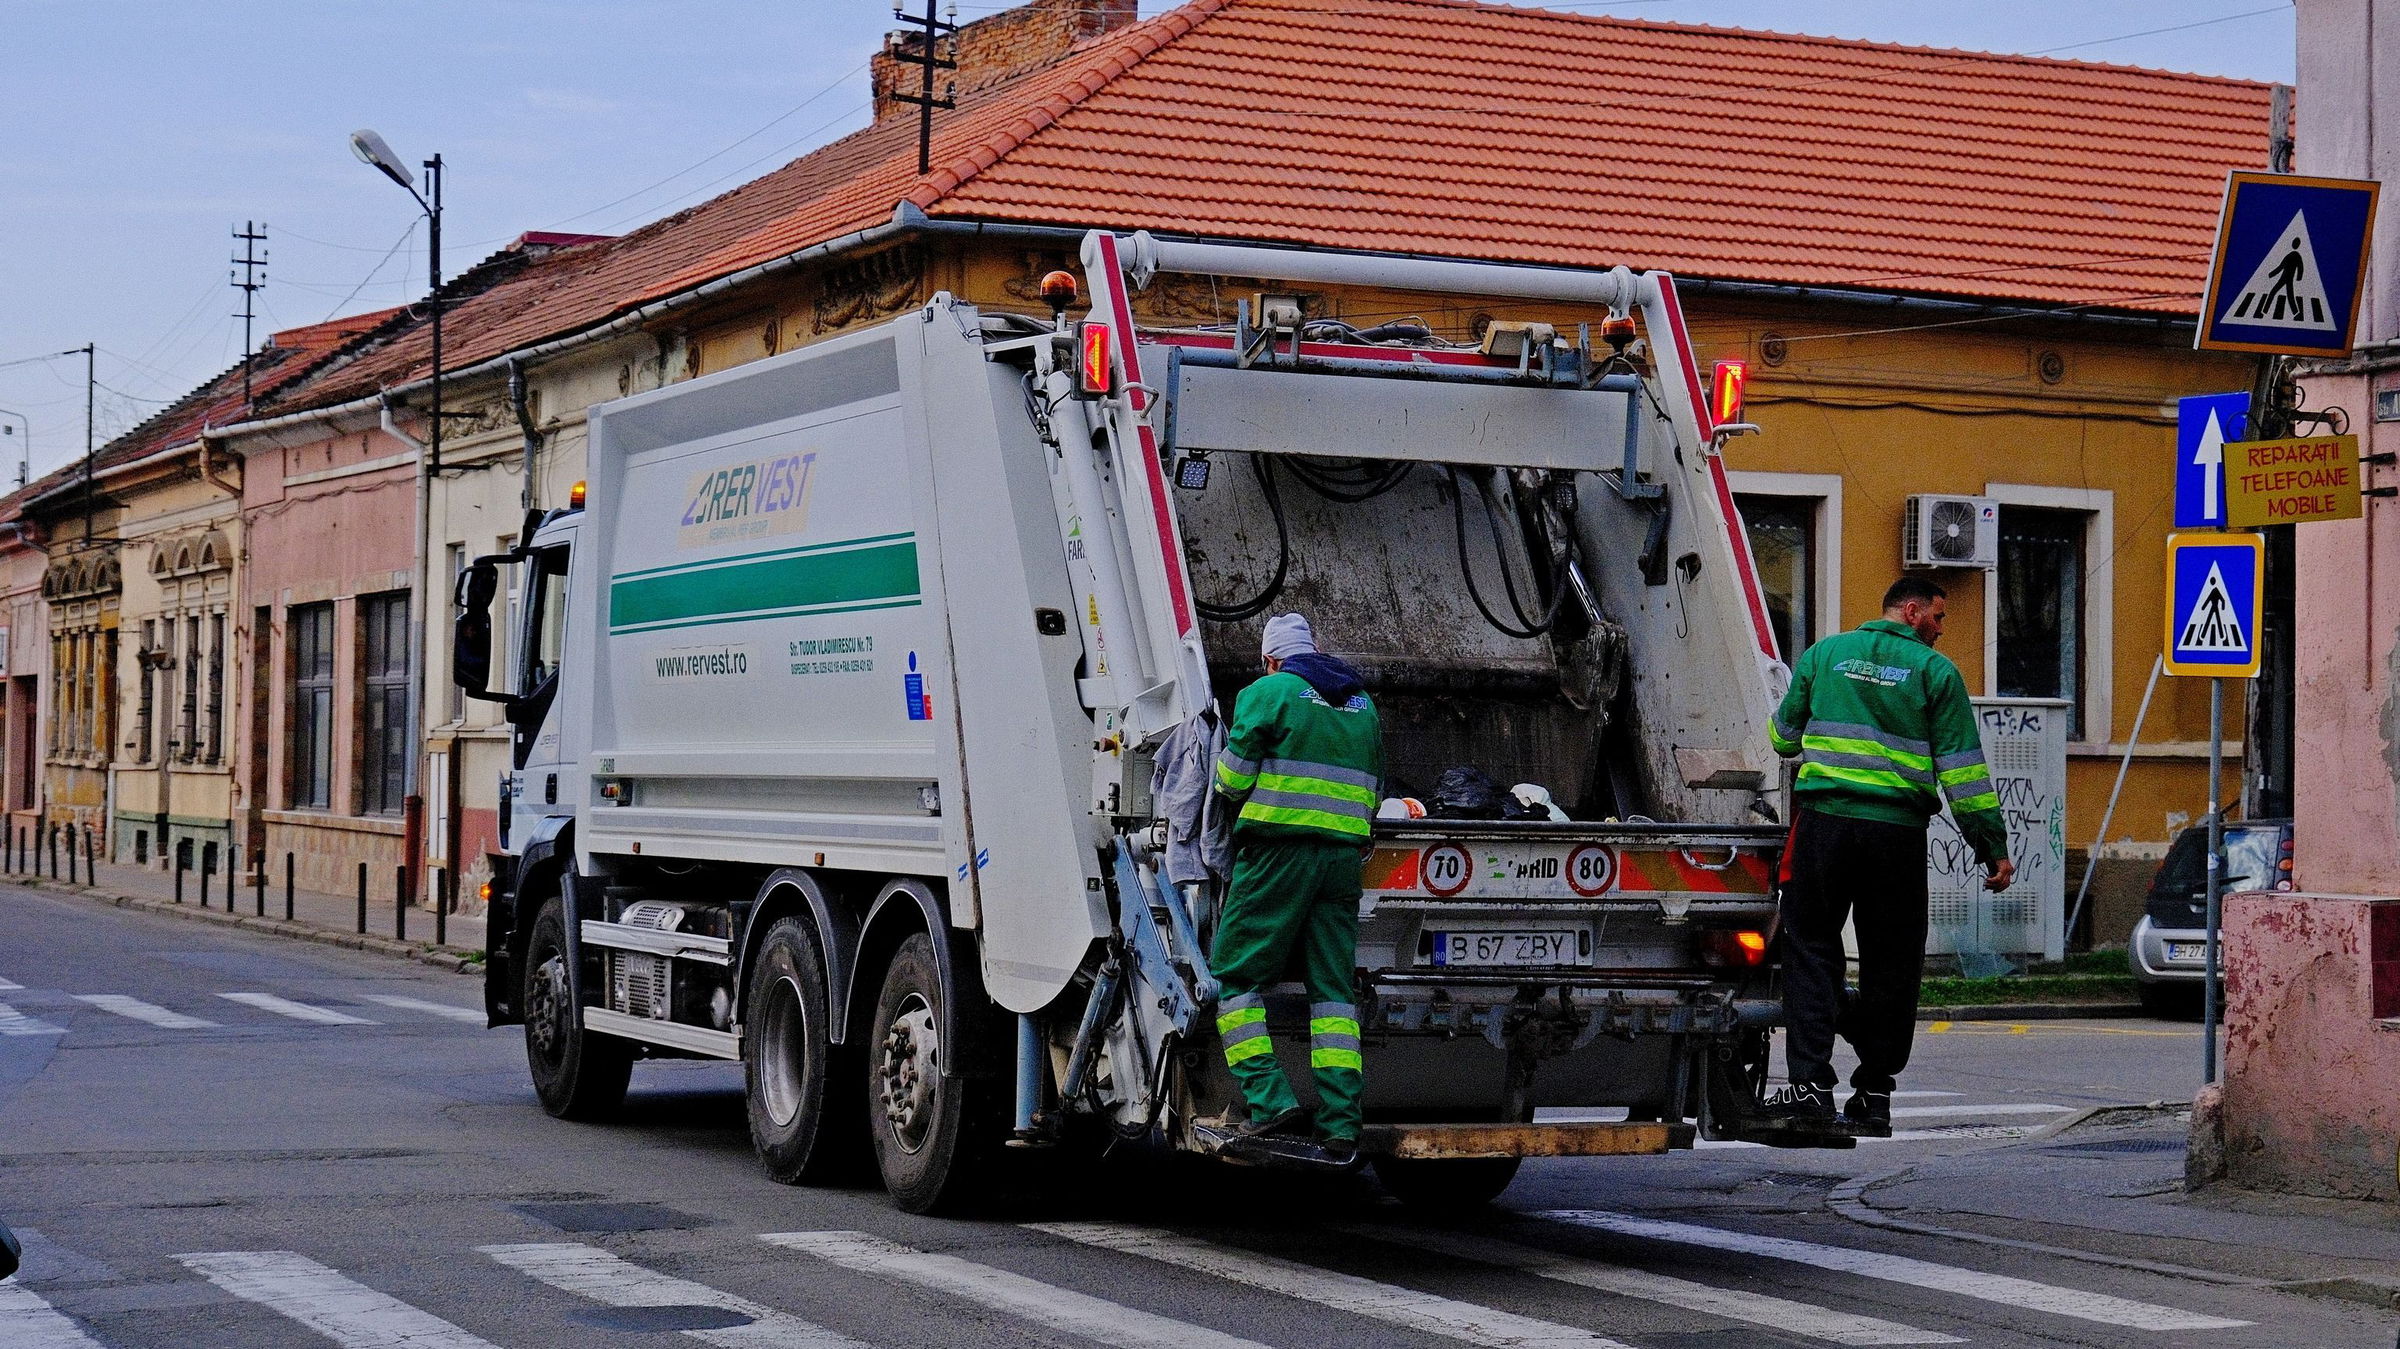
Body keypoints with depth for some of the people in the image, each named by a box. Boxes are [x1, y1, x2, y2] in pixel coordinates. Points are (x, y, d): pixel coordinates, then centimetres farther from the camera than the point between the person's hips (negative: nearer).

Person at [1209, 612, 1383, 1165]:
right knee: (1332, 987, 5)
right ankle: (1340, 1126, -3)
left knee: (1235, 976, 1)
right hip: (1344, 853, 6)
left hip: (1277, 850, -5)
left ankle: (1269, 1099, -13)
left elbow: (1231, 780, -4)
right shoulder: (1362, 703, 19)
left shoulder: (1267, 693, 0)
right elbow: (1373, 793, 25)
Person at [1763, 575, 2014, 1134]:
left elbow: (1782, 737, 19)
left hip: (1823, 821, 1)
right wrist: (1993, 847, 4)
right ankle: (1874, 1093, 10)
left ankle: (1811, 1082, -4)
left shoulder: (1824, 654, 11)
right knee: (1890, 962, 8)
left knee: (1810, 948, 6)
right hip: (1898, 833, -1)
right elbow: (1963, 769, 0)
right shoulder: (1936, 671, 3)